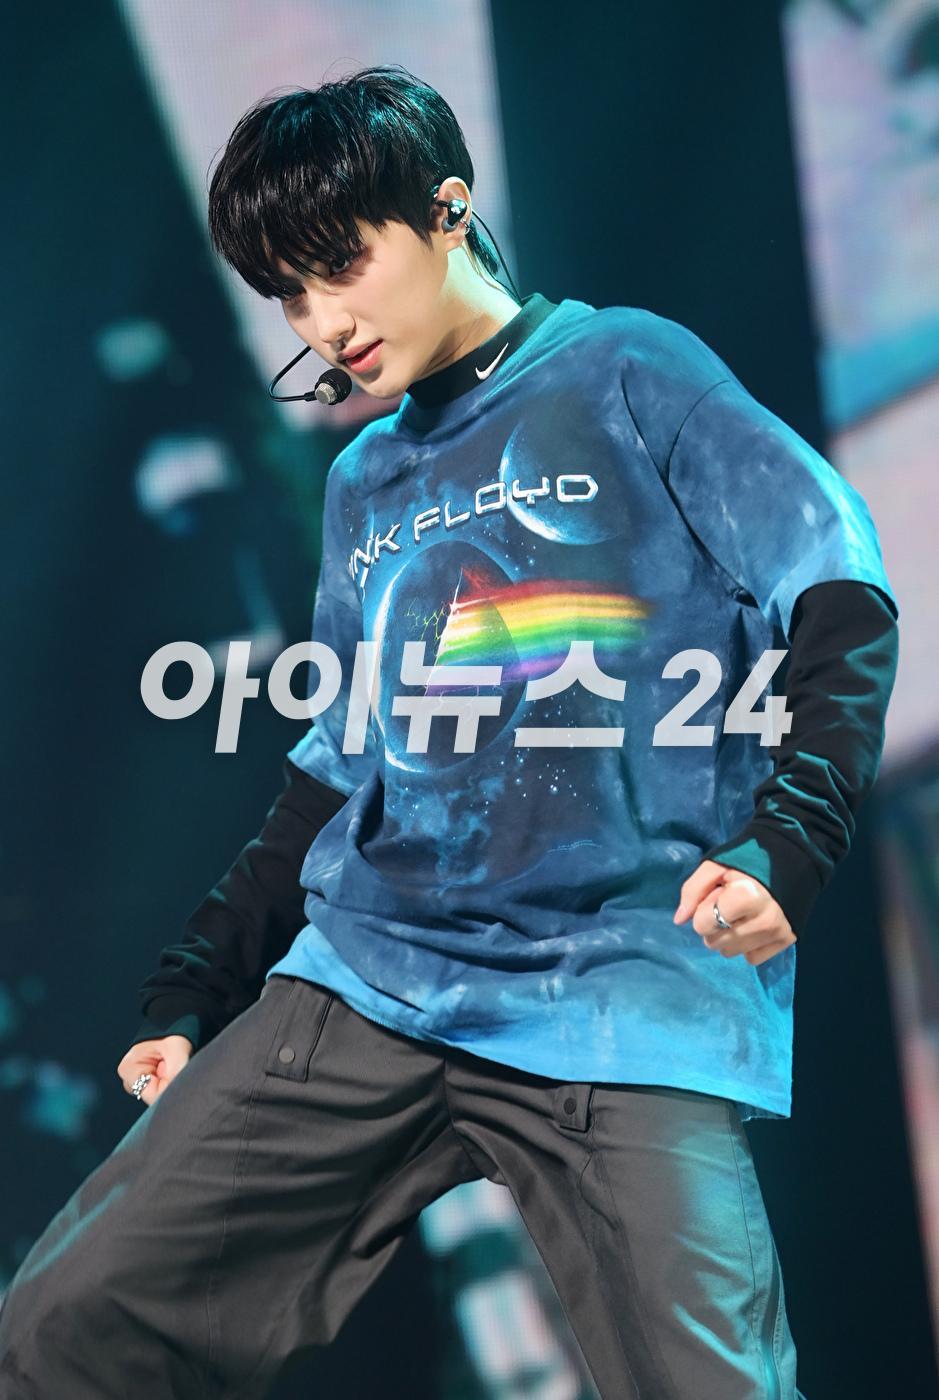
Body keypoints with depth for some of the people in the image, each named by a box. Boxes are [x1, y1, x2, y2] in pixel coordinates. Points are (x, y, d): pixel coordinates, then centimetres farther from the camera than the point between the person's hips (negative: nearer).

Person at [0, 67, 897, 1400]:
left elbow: (841, 592, -2)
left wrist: (786, 841, -17)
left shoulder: (625, 373, 6)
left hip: (625, 1000, -5)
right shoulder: (365, 482, 22)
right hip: (365, 990, 5)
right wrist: (191, 997, 21)